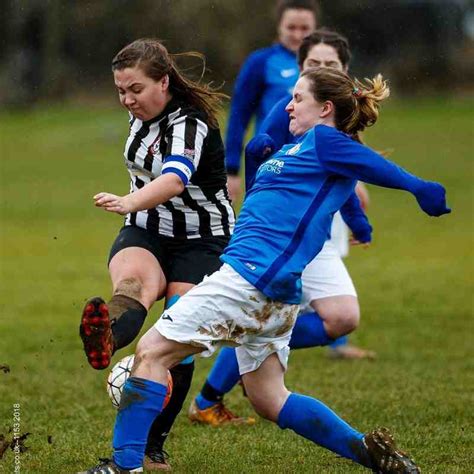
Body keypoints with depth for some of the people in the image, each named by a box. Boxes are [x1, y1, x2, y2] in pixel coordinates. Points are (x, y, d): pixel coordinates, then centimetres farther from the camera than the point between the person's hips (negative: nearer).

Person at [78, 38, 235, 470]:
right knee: (133, 279, -32)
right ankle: (106, 338, -69)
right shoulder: (143, 115, 3)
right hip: (145, 232, 4)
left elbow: (174, 179, -43)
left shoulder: (191, 124, -22)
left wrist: (130, 202, -60)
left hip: (200, 241, -4)